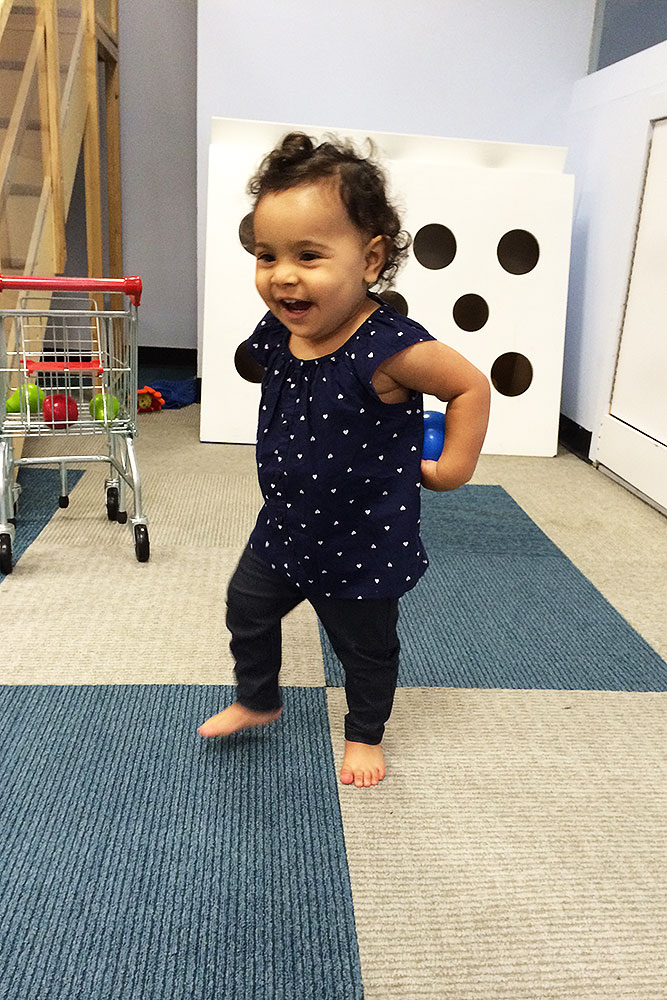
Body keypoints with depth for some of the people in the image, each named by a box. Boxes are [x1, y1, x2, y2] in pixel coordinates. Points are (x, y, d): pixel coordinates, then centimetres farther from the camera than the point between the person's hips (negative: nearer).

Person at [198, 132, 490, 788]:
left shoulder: (389, 349, -31)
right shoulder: (275, 335, -10)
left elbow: (472, 386, -17)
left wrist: (451, 466, -13)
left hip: (364, 544, -6)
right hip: (284, 528, 6)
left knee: (365, 646, 17)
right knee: (247, 610, 21)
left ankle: (365, 734, 45)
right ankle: (256, 702, 49)